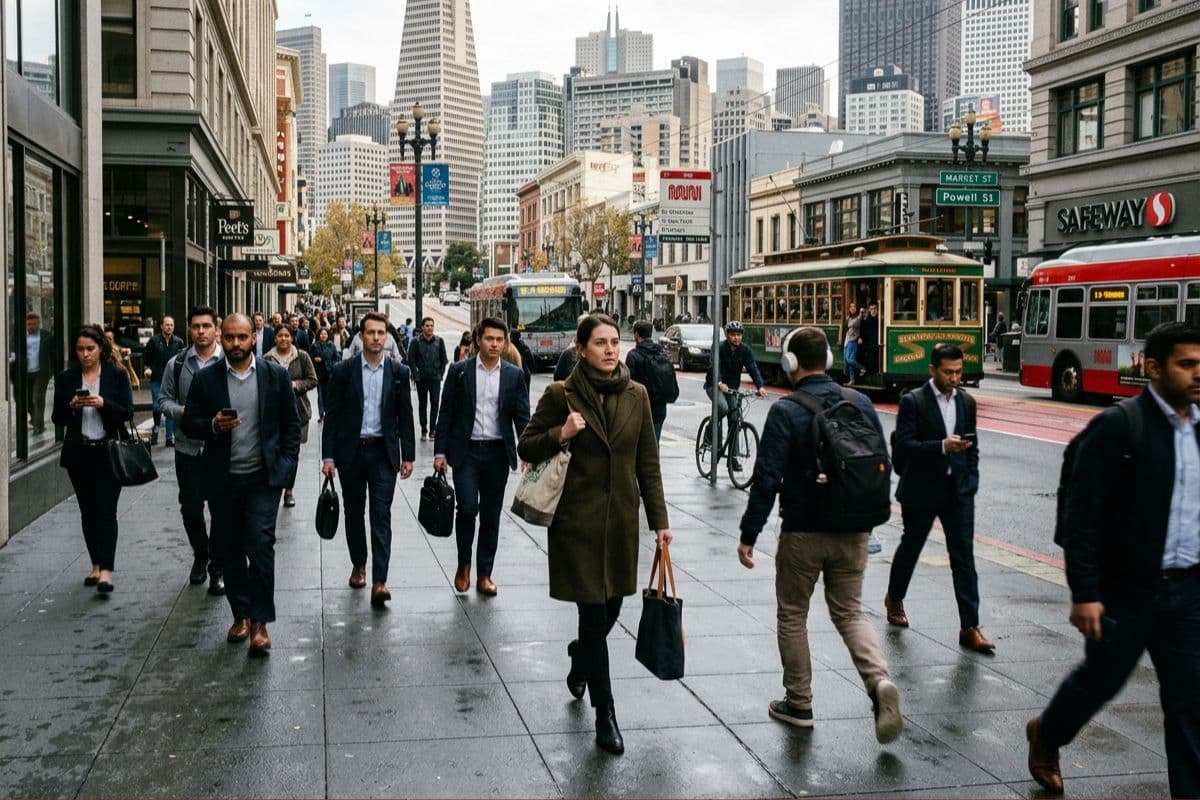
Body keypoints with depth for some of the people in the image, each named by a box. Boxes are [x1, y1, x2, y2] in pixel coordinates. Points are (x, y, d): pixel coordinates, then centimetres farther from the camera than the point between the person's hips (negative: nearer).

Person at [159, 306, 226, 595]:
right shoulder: (176, 364, 5)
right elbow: (165, 399, 9)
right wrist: (181, 411, -10)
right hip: (188, 448, 2)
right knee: (190, 509, 9)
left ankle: (217, 569, 16)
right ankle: (200, 556, 34)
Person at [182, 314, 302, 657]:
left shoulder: (276, 375, 1)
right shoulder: (205, 379, 2)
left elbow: (291, 423, 7)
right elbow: (189, 423, 6)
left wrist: (287, 464, -2)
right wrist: (213, 425, -15)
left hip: (263, 478, -2)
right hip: (223, 480, 2)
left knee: (260, 545, -11)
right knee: (229, 550, 9)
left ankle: (260, 622, -5)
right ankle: (241, 615, 25)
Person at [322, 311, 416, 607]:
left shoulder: (399, 372, 2)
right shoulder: (343, 371, -2)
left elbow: (405, 416, 5)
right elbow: (332, 416, 0)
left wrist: (408, 456, 2)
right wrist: (328, 456, -5)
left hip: (384, 453, -1)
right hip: (351, 452, 1)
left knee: (381, 516, -7)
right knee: (354, 513, 13)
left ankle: (379, 582, -11)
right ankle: (358, 565, 33)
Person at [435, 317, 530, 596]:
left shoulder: (514, 375, 4)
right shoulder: (459, 371, 0)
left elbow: (522, 416, 3)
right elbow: (446, 413, 2)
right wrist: (440, 451, -3)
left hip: (497, 453, 2)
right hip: (465, 451, -2)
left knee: (491, 516, 7)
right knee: (467, 507, -14)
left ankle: (484, 574, 18)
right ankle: (463, 564, 9)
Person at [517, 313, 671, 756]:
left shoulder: (636, 396, 4)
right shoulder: (561, 395, -6)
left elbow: (648, 463, 7)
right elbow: (526, 446, 1)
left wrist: (659, 519, 4)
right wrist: (561, 434, -18)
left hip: (621, 519, 4)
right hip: (578, 519, -4)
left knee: (609, 609, 12)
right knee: (593, 613, -2)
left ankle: (580, 658, 45)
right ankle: (604, 712, 9)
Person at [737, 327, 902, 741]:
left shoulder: (786, 411, -14)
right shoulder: (861, 404, 2)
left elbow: (767, 477, -17)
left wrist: (749, 534, -11)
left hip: (802, 533, -4)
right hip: (853, 532, 5)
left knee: (792, 615, 12)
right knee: (849, 612, 16)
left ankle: (798, 703, 20)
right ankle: (880, 680, -8)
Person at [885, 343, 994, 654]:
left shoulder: (966, 402, 7)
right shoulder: (913, 402, -10)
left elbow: (972, 447, 15)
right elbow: (903, 446, -18)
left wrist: (970, 483, 6)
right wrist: (941, 446, -29)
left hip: (958, 491, 3)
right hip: (921, 490, -3)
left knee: (964, 557, -3)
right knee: (910, 547, 15)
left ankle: (969, 627, -2)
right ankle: (894, 599, 40)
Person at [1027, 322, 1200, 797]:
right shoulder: (1119, 426, -14)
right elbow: (1080, 515, -15)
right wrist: (1084, 593, -18)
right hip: (1126, 591, -5)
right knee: (1102, 679, 14)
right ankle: (1046, 734, 42)